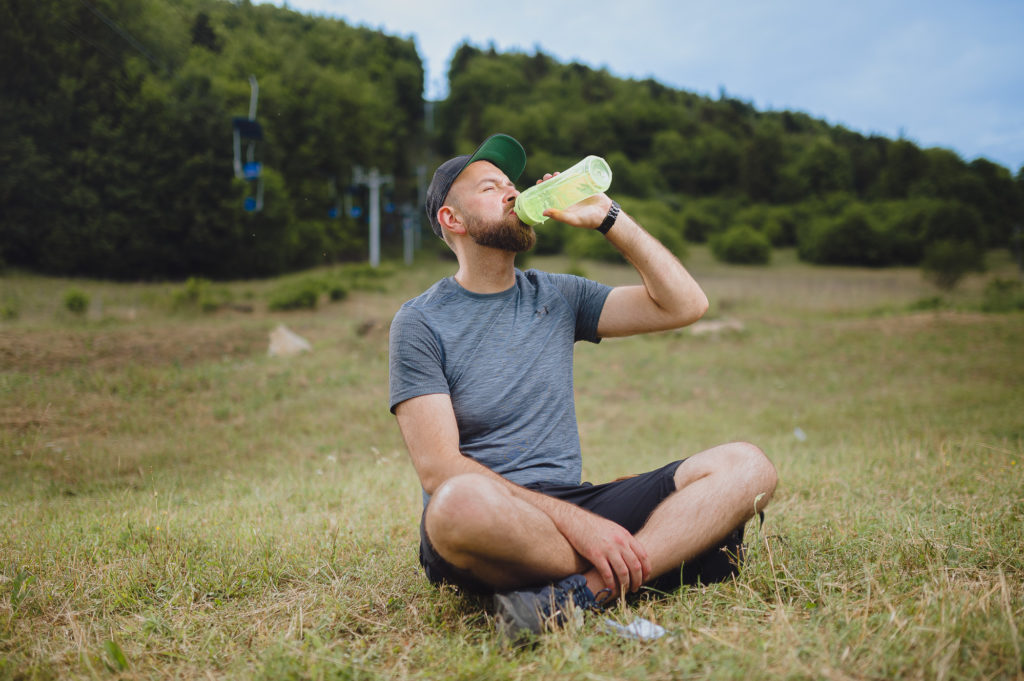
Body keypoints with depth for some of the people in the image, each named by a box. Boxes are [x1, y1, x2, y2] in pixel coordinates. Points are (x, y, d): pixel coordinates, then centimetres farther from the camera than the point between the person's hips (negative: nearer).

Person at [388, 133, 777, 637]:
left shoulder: (556, 297, 15)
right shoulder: (420, 322, 0)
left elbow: (685, 304, 10)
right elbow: (439, 469, -11)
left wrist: (607, 218, 4)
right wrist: (574, 523, -21)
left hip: (574, 506, 5)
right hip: (492, 520, -4)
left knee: (746, 466, -11)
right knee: (460, 503, -41)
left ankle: (585, 589, -29)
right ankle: (667, 551, -18)